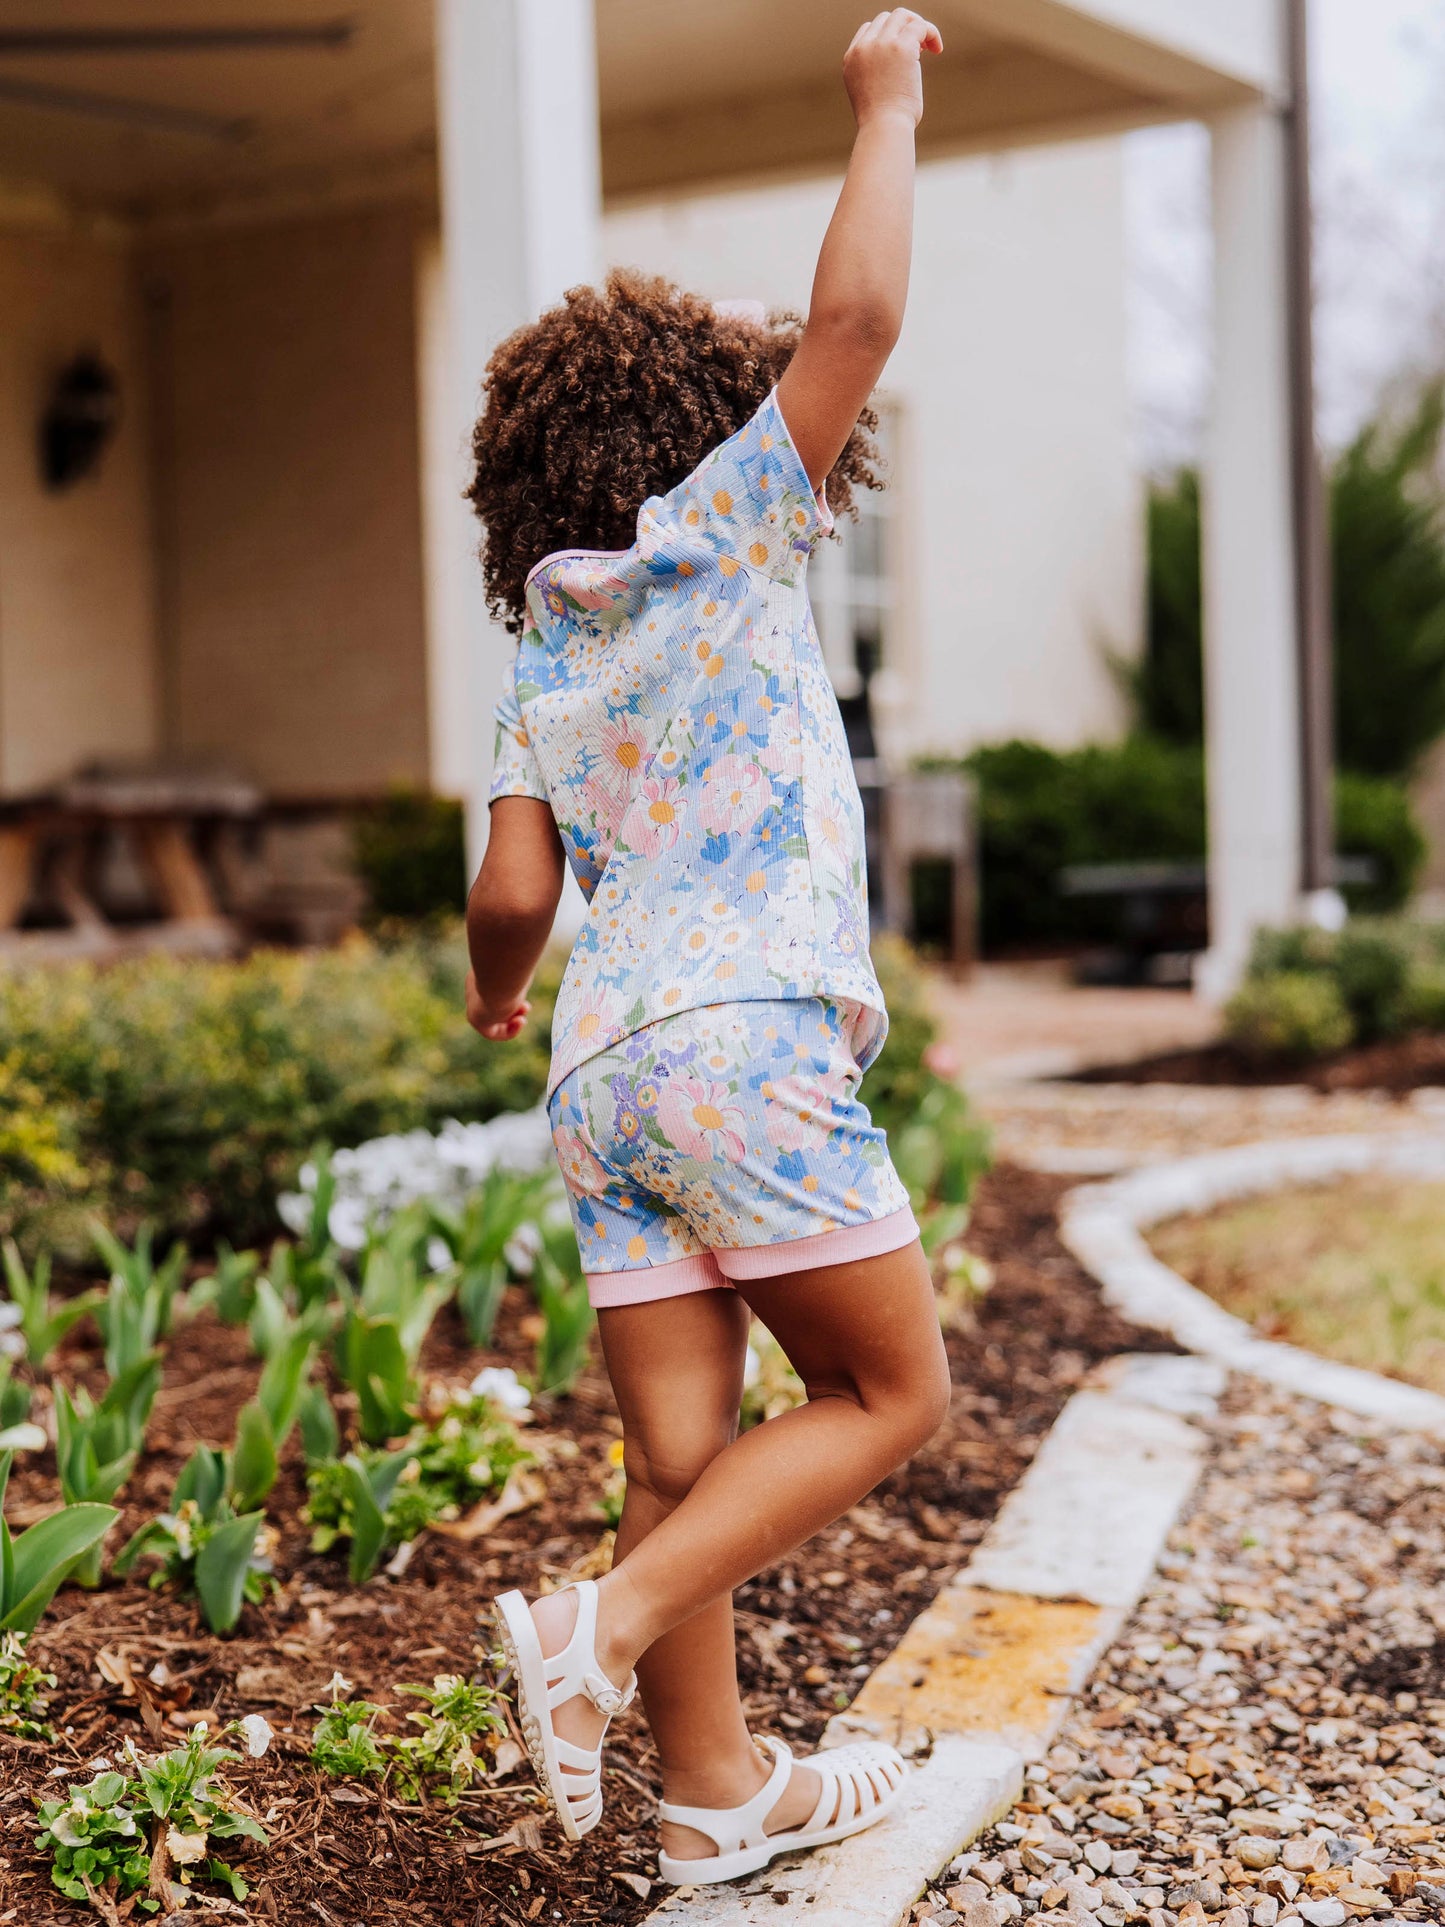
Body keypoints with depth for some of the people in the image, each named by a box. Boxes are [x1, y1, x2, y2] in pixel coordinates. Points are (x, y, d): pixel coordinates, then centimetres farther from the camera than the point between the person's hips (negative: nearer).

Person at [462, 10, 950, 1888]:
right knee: (891, 1394, 6)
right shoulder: (722, 534, 2)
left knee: (682, 1450, 10)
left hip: (601, 1069, 7)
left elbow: (513, 894, 10)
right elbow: (856, 316, -7)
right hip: (749, 1041, -6)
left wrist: (496, 986, 32)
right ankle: (607, 1626, -5)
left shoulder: (546, 663, 17)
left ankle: (718, 1788, 20)